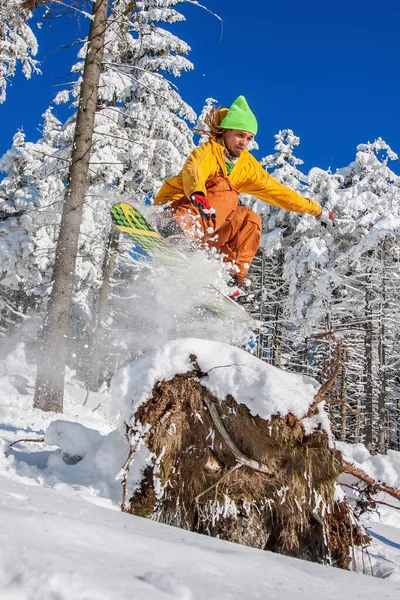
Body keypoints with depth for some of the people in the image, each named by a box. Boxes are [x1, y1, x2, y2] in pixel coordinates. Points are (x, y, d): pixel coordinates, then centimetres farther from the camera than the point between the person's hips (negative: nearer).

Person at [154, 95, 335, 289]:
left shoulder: (247, 165, 9)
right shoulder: (209, 151, -12)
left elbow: (275, 190, 15)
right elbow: (192, 170, -34)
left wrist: (316, 210, 16)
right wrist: (197, 194, -57)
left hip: (206, 228, 7)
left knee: (250, 219, -1)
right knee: (225, 189, -26)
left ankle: (235, 273, -6)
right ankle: (183, 233, -49)